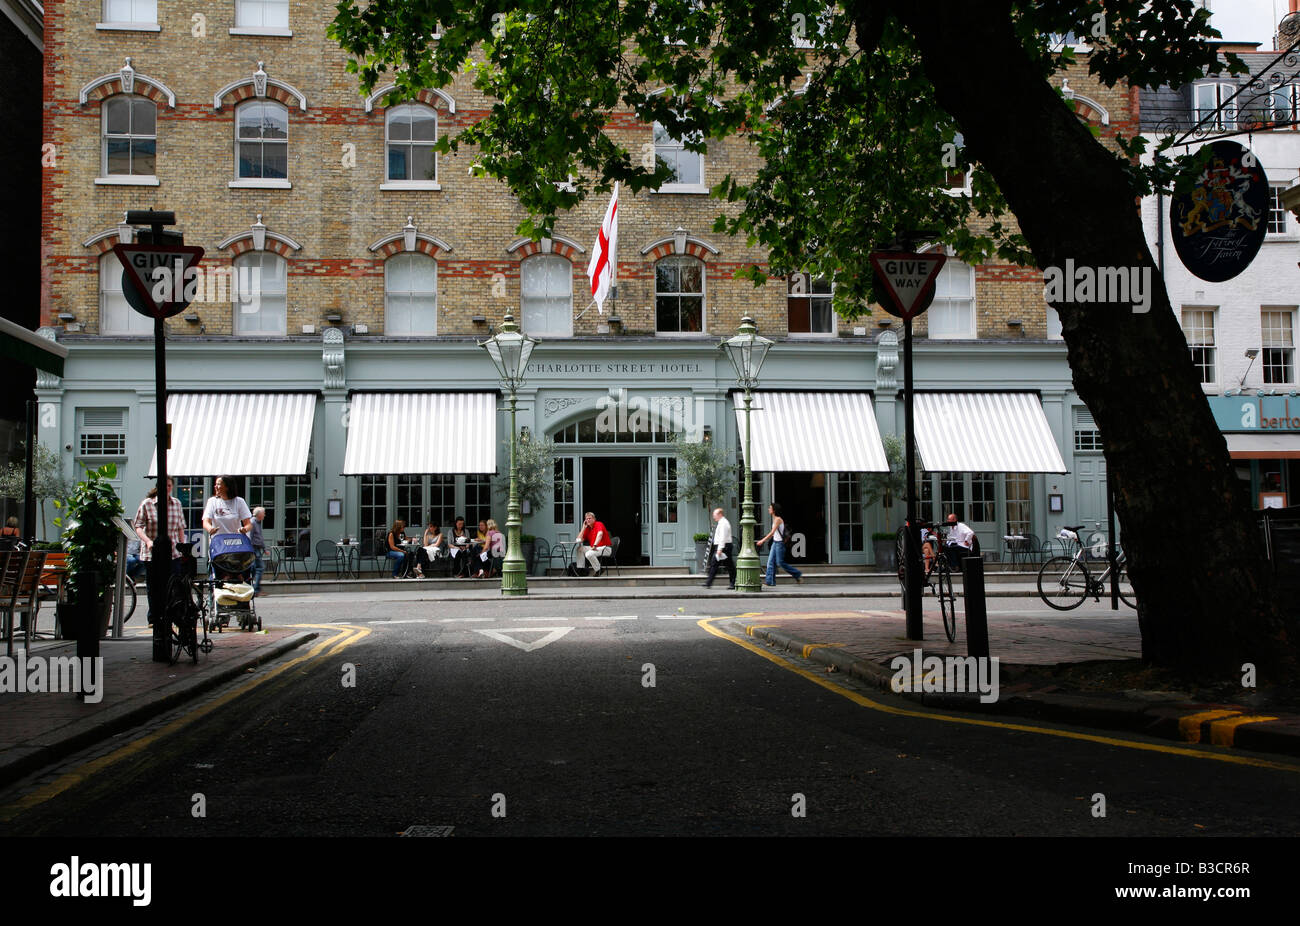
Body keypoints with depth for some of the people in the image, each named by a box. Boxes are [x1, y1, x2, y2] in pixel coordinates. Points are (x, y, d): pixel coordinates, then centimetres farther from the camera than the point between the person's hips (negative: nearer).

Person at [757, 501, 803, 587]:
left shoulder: (778, 519, -16)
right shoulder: (775, 519, 12)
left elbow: (772, 532, -21)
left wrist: (762, 541, -21)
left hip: (779, 543, -9)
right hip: (775, 542, 9)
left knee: (780, 562, -5)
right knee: (771, 561, 2)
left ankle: (797, 574, 6)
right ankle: (770, 581, 1)